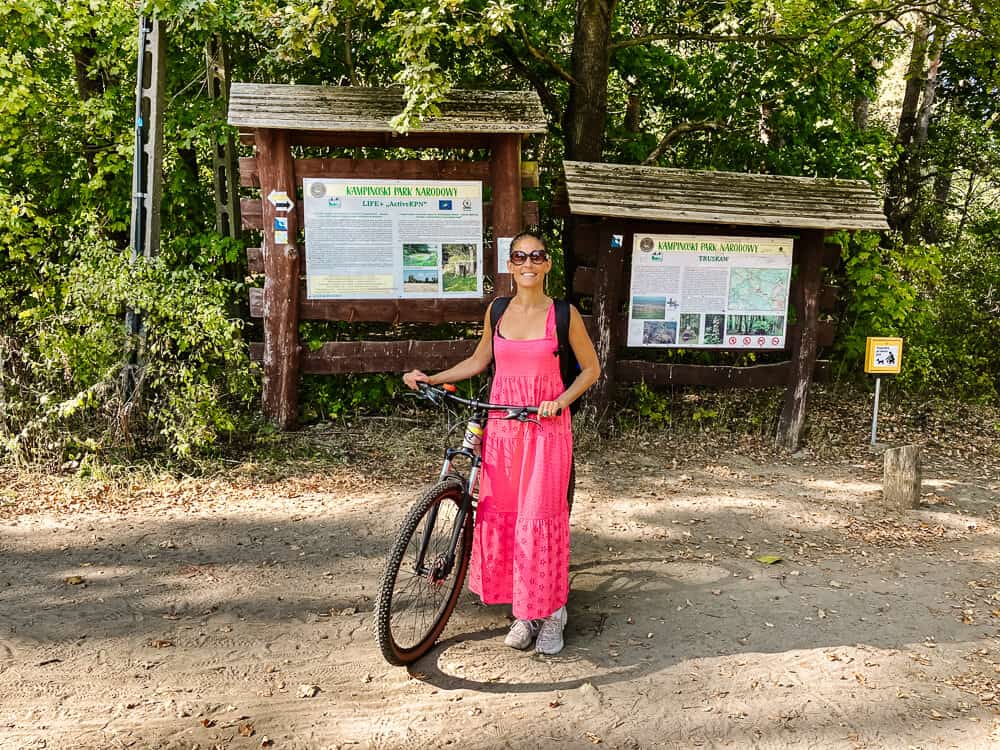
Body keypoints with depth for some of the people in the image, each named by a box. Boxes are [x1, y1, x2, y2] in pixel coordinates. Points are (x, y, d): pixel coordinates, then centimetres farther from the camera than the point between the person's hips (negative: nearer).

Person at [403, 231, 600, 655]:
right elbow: (479, 361, 19)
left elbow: (591, 367, 5)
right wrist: (430, 379, 11)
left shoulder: (564, 314, -3)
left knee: (542, 517, -4)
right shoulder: (497, 310, 7)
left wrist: (561, 401, -9)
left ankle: (553, 610, 14)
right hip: (501, 425, 4)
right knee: (500, 514, 5)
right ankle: (524, 611, 19)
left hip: (546, 426, -3)